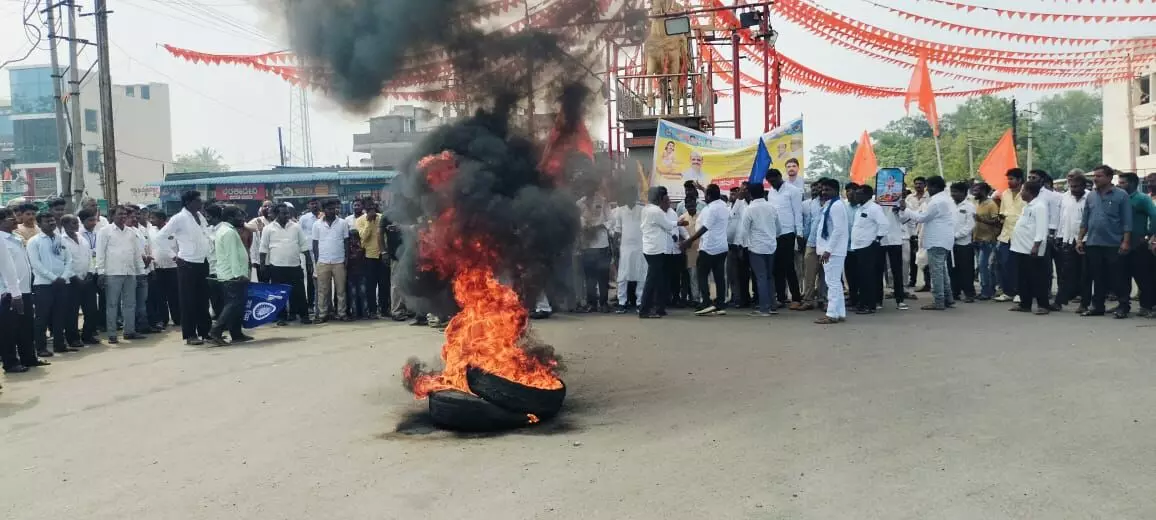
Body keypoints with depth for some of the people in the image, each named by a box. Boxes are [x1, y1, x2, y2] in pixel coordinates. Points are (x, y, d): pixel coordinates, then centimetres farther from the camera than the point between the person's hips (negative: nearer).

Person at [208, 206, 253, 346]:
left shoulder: (222, 230, 20)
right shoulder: (229, 232, -14)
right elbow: (232, 256, -21)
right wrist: (239, 274, -23)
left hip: (227, 275, 11)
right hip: (233, 276, -11)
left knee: (234, 304, 12)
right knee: (234, 304, -13)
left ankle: (236, 334, 14)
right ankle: (215, 332, -18)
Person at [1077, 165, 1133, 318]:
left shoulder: (1121, 195, -4)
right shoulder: (1091, 196, 10)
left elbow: (1127, 221, -7)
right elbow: (1085, 220, 14)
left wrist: (1126, 241, -13)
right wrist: (1080, 239, 8)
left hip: (1114, 244, -4)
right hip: (1093, 243, 4)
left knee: (1116, 277, 0)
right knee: (1097, 277, 9)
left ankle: (1123, 306, 8)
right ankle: (1097, 305, 16)